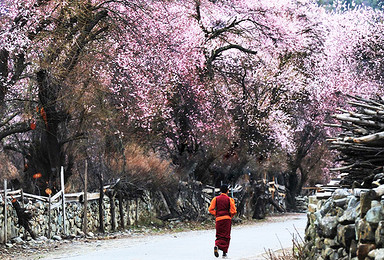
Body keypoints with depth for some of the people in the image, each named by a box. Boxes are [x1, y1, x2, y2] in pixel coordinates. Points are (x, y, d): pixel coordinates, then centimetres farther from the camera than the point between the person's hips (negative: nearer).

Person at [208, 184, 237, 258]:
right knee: (226, 236, 6)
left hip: (218, 219, 2)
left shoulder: (216, 198, 3)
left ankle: (216, 245, -17)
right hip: (227, 219, -2)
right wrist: (230, 216, 11)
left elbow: (211, 209, -2)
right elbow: (233, 211, -8)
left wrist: (216, 214, 10)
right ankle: (224, 253, 2)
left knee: (219, 235, 12)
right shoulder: (229, 199, -2)